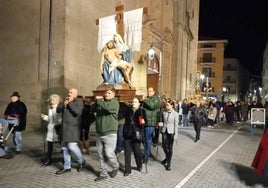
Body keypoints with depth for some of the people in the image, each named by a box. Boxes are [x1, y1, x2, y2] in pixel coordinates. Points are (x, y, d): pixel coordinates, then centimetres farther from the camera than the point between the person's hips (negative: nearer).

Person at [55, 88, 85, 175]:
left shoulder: (79, 102, -4)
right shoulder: (65, 101, 17)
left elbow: (78, 112, -21)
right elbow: (58, 110, 7)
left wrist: (70, 103, -14)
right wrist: (64, 104, -10)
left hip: (73, 128, -7)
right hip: (64, 127, 7)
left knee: (72, 146, -14)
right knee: (65, 148, 10)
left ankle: (81, 161, 10)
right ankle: (67, 167, 21)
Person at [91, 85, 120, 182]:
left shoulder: (114, 102, -7)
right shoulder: (102, 102, 12)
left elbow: (107, 107, -27)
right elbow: (93, 109, 6)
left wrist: (98, 100, -15)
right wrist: (96, 101, -8)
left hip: (110, 133, -6)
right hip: (99, 133, 6)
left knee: (109, 154, -5)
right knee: (101, 155, 10)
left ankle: (115, 167, 24)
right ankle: (103, 174, 22)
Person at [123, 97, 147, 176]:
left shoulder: (142, 111, -1)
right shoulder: (128, 110, 8)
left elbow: (145, 121, -3)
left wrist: (143, 122, -21)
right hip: (127, 134, 3)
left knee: (137, 151, 5)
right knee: (127, 152, 4)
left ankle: (139, 165, 32)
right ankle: (127, 169, 15)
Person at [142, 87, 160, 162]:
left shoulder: (156, 99, -5)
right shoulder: (146, 98, 18)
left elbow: (153, 106, -25)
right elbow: (143, 107, 28)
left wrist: (145, 99, -17)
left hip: (150, 122, -8)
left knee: (148, 139, -4)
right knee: (145, 139, 15)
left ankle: (146, 156, 4)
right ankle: (148, 152, 31)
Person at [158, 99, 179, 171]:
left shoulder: (175, 114, -7)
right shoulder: (164, 113, 3)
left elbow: (176, 124, -6)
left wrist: (175, 134, -10)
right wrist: (160, 123, -8)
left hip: (171, 132, -3)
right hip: (164, 131, 3)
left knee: (170, 147, 4)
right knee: (164, 146, 6)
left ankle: (168, 164, 14)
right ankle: (167, 158, 36)